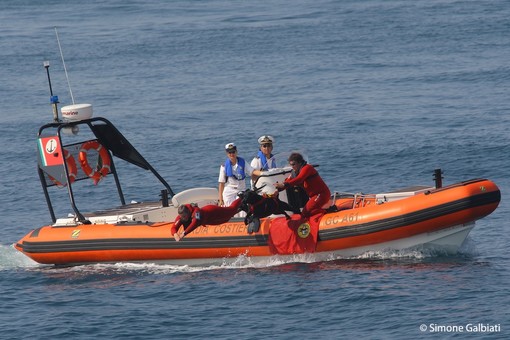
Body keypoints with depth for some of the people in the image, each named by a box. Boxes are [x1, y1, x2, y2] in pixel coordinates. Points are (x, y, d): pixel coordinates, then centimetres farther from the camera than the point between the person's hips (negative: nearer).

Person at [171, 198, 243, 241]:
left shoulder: (196, 212, -50)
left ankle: (242, 199, 52)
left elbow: (195, 224, -66)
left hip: (213, 211, -6)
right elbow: (174, 228, -35)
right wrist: (175, 234, -61)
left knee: (232, 209, 22)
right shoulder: (180, 218, -32)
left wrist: (184, 233, -78)